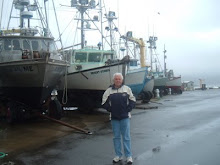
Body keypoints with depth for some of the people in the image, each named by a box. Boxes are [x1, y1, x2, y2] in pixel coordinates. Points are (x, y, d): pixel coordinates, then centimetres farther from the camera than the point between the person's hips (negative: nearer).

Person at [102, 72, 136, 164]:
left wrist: (128, 109, -6)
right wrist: (110, 109, -2)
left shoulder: (127, 89, 1)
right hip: (114, 117, 2)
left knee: (126, 137, 1)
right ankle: (118, 155, 22)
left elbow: (132, 101, 5)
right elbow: (104, 102, 8)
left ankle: (129, 156, 10)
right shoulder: (109, 91, 3)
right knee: (116, 137, 10)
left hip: (125, 117, -2)